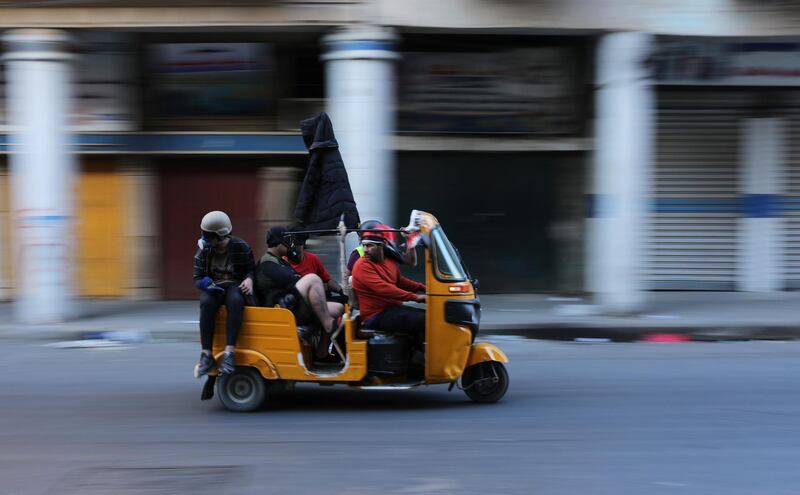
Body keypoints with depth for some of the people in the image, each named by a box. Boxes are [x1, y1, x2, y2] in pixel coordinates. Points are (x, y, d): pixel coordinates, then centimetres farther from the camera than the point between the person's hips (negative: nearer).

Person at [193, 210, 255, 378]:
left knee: (235, 301, -40)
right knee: (206, 302, -36)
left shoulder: (241, 247, -2)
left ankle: (229, 352, -42)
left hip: (235, 285, -2)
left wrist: (249, 279, -15)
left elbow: (251, 269, 8)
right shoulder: (204, 250, 3)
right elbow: (197, 277, 7)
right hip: (213, 287, 2)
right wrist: (206, 284, -16)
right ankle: (206, 355, -35)